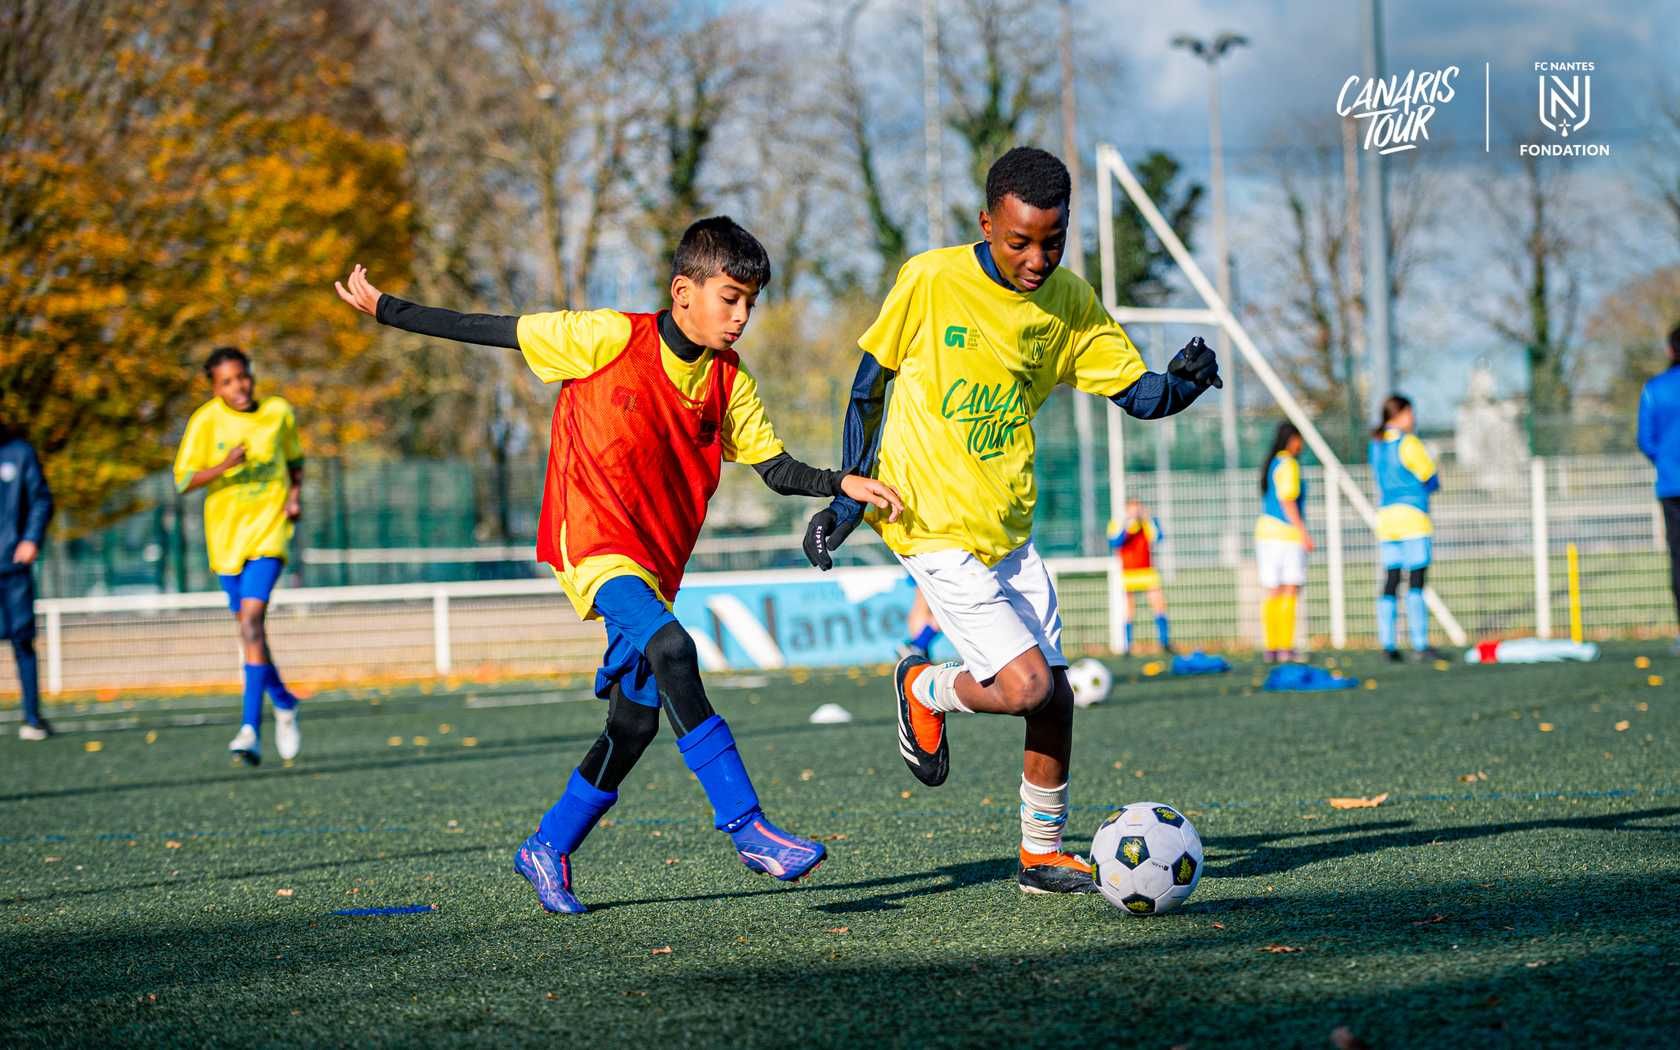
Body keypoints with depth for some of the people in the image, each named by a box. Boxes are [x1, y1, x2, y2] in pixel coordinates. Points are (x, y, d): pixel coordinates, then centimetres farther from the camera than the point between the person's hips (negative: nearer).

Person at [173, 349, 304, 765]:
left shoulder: (279, 412, 1)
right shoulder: (206, 421, -6)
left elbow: (294, 460, 18)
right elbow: (183, 480, -9)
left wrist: (295, 494, 0)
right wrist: (224, 466, -25)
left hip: (269, 529, -2)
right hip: (225, 533, 2)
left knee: (252, 617, -19)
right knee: (248, 627, 10)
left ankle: (250, 728, -22)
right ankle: (283, 701, 35)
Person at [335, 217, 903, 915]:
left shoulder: (729, 382, 4)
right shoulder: (609, 339, -11)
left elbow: (777, 470, 5)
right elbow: (494, 332, -4)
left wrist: (843, 485, -13)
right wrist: (385, 309, -2)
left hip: (658, 562, 7)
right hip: (591, 542, -7)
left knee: (637, 720, 5)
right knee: (672, 649, -30)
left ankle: (548, 849, 26)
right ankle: (746, 824, -32)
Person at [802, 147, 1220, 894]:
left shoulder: (1070, 302, 0)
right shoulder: (931, 281, -12)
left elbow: (1138, 395, 2)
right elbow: (870, 383, 0)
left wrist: (1185, 382, -21)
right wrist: (851, 495, 1)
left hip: (1009, 531, 5)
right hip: (936, 529, -5)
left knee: (1055, 694, 6)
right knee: (1026, 684, -17)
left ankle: (1042, 854, 23)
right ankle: (925, 691, 14)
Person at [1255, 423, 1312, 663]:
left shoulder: (1270, 464, 16)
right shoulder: (1288, 464, -9)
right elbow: (1287, 500, -17)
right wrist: (1303, 532, -17)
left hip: (1266, 531, 8)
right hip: (1288, 534, -8)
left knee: (1272, 593, 7)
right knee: (1290, 591, -8)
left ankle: (1271, 649, 6)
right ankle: (1286, 648, -12)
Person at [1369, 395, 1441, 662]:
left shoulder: (1376, 444, 13)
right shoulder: (1407, 443, -9)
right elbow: (1433, 481, -4)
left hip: (1385, 517, 7)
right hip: (1413, 518, -7)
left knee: (1390, 582, 7)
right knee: (1416, 582, -7)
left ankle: (1388, 645, 4)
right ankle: (1420, 645, -9)